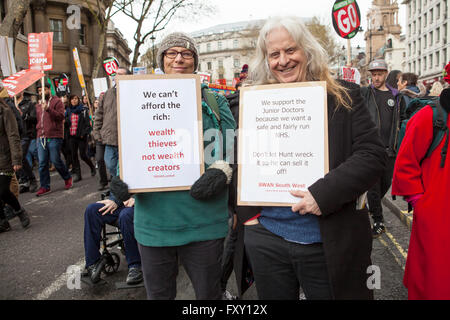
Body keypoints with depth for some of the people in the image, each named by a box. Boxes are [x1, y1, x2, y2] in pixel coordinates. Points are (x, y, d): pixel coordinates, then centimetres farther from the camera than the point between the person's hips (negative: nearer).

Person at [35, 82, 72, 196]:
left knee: (55, 160, -3)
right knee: (42, 163, 3)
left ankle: (67, 178, 21)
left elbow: (61, 116, -13)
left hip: (54, 137, -6)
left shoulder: (56, 101, 0)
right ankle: (45, 186, 11)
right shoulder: (38, 105, 19)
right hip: (41, 137, 6)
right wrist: (38, 132, 15)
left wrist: (48, 109, -23)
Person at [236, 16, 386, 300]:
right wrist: (247, 212, 0)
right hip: (267, 239, 3)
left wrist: (323, 194, -21)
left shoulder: (344, 97, -3)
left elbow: (373, 155, -10)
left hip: (329, 244, -2)